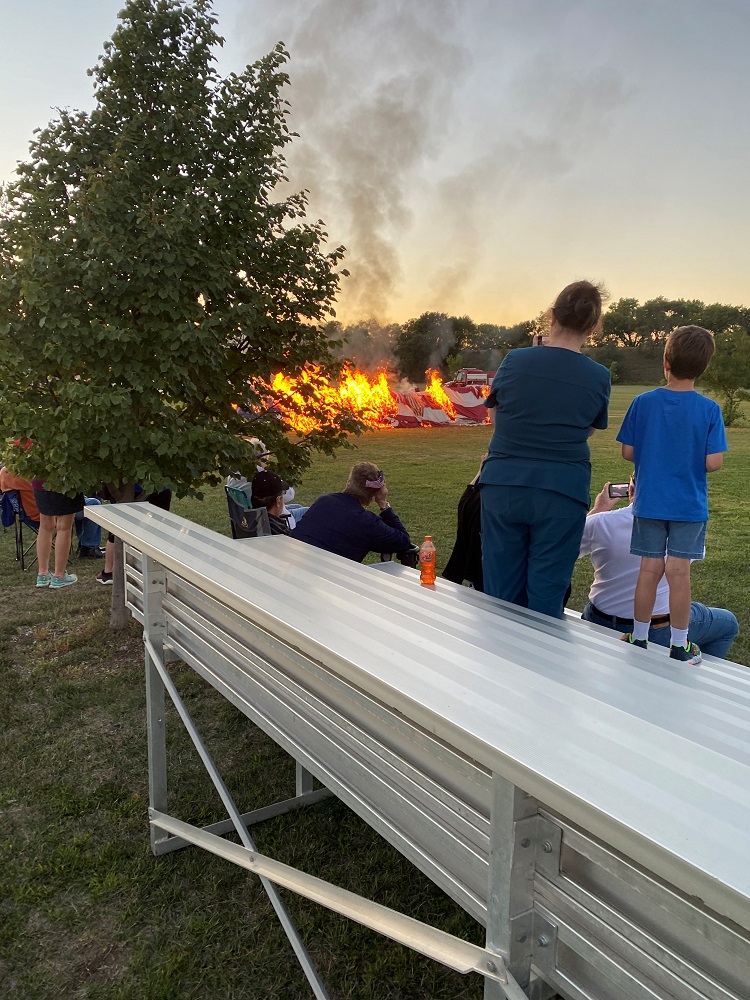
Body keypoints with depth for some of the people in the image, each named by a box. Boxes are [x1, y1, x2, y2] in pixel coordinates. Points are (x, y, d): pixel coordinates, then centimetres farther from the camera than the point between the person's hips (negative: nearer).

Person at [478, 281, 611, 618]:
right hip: (562, 494, 0)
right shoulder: (598, 377, -1)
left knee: (501, 594, 10)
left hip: (502, 486, 1)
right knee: (546, 600, 8)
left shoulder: (515, 360, -1)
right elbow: (588, 430, 10)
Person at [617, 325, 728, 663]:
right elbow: (713, 462, -12)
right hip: (689, 505, -1)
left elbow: (627, 452, -3)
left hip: (649, 502, 1)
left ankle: (639, 639, 19)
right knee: (679, 572, 4)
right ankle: (679, 646, 16)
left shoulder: (643, 402, -6)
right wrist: (691, 459, 9)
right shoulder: (709, 409, -9)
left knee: (650, 568, 9)